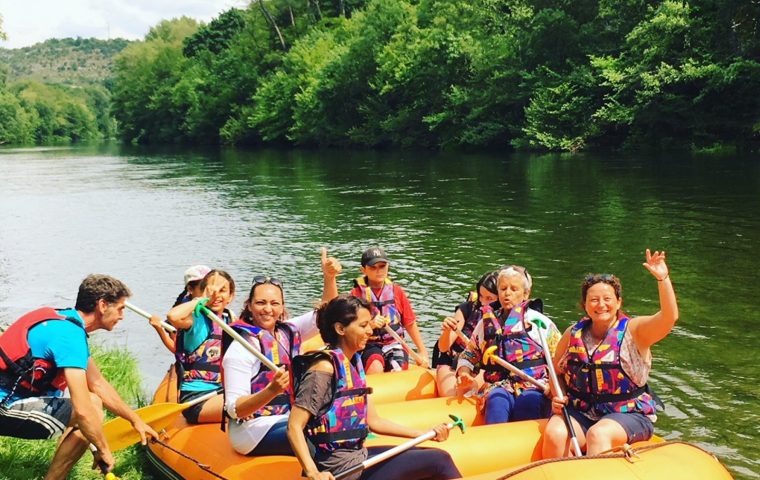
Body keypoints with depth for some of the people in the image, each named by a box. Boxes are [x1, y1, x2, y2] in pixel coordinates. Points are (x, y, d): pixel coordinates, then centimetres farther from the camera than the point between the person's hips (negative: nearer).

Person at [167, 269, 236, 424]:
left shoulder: (230, 319, 12)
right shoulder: (196, 317, -8)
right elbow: (173, 316, -33)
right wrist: (203, 300, -18)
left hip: (222, 392, 8)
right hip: (195, 399, -8)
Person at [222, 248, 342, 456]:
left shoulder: (287, 332, 7)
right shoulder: (242, 347, -14)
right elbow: (234, 409, -19)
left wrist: (329, 277, -11)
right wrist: (271, 391, -36)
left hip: (286, 420, 8)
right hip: (254, 431, -8)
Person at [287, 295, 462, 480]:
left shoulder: (353, 363, 10)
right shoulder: (325, 367, -16)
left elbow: (373, 421, 13)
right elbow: (294, 427, -20)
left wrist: (425, 434, 9)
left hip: (359, 455, 9)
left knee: (438, 456, 8)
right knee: (438, 461, -9)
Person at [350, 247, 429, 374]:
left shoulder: (397, 291, 9)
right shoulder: (357, 293, 0)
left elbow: (410, 324, 13)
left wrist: (422, 352, 11)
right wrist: (370, 325, -23)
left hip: (394, 344, 3)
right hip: (370, 345, -2)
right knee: (376, 368, -33)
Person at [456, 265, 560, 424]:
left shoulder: (539, 322, 10)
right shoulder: (486, 323, 19)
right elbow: (469, 355, 26)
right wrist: (464, 373, 5)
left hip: (534, 388, -2)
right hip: (499, 386, 2)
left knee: (529, 401, -36)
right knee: (497, 399, -33)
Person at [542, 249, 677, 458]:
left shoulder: (634, 330, -3)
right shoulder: (573, 334, 7)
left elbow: (669, 317, -21)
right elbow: (557, 372, 19)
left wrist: (663, 279, -33)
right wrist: (557, 397, 0)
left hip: (628, 415, -3)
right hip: (579, 412, 3)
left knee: (598, 435, -33)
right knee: (554, 435, -24)